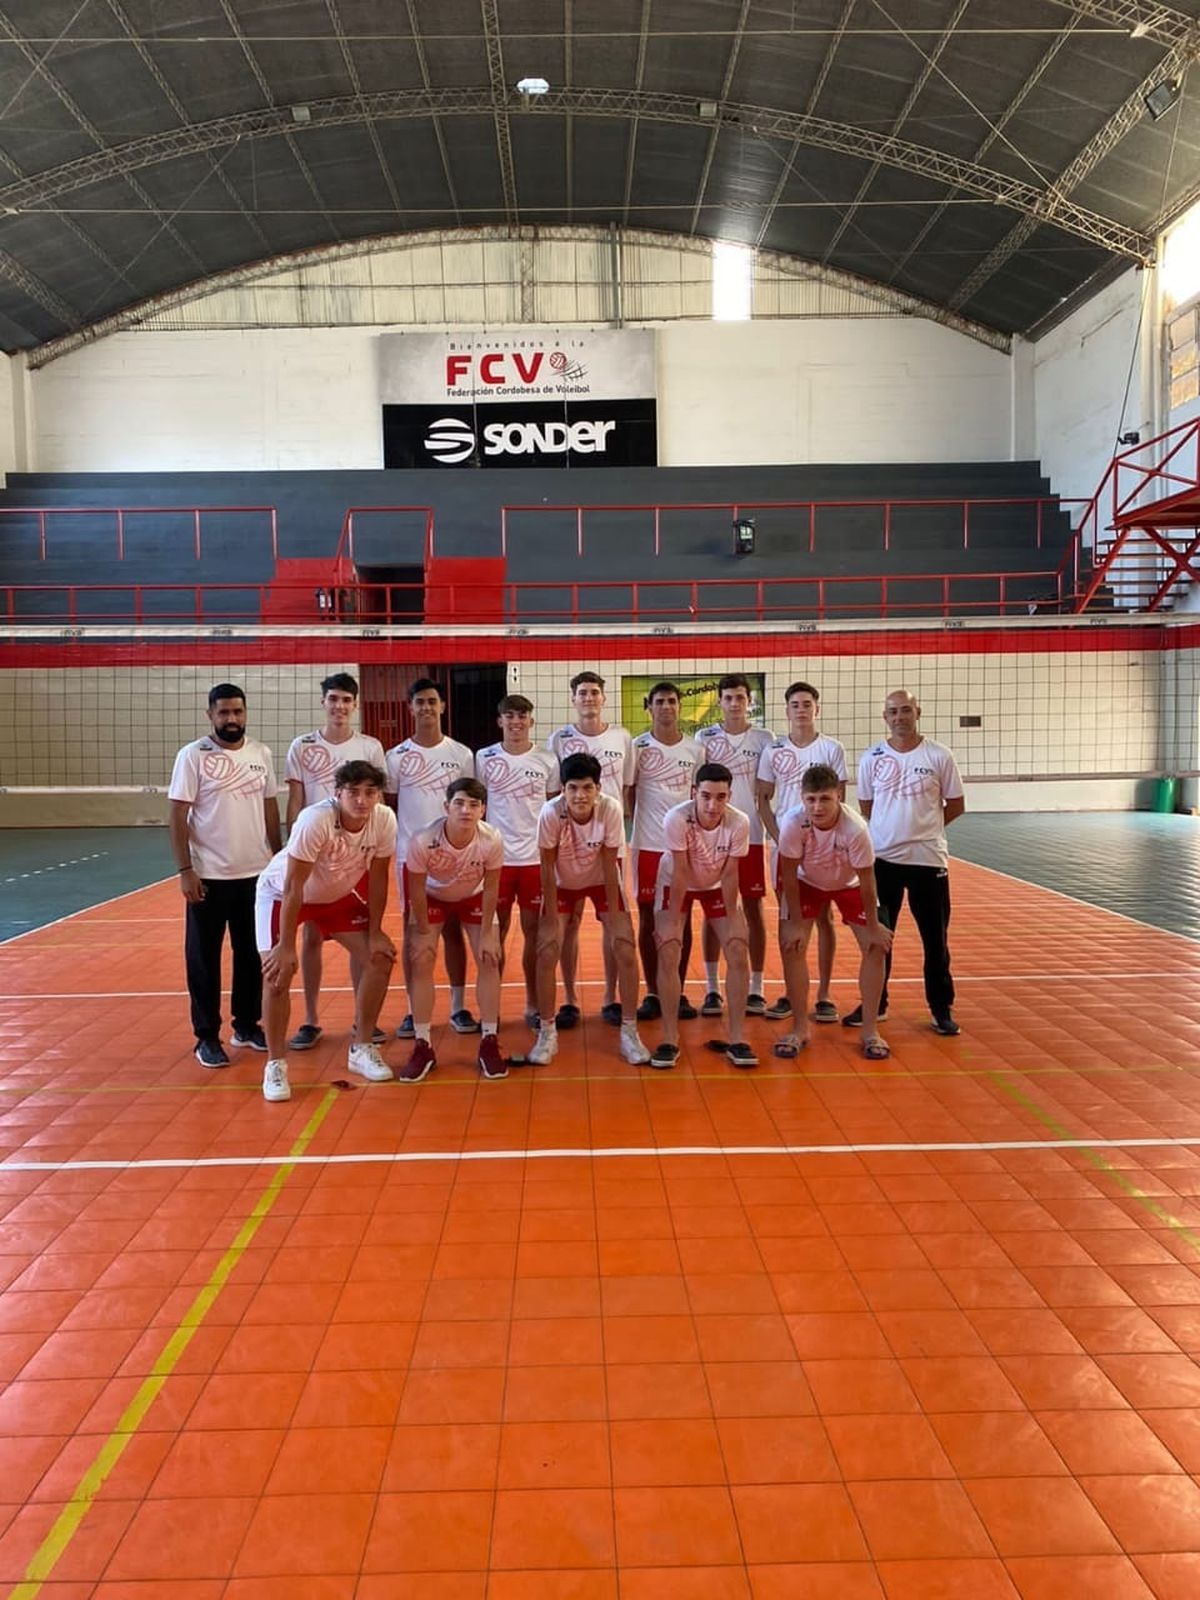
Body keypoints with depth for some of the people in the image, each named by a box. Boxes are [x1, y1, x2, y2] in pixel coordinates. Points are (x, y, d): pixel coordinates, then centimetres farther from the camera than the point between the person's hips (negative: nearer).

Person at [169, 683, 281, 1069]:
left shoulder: (261, 754, 5)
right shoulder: (193, 755, -7)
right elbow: (178, 817, -8)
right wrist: (185, 870, -14)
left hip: (256, 873, 4)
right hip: (208, 876, -4)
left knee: (253, 953, 13)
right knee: (204, 957, 5)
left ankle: (247, 1024, 27)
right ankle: (207, 1036, 16)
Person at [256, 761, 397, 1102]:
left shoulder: (385, 820, -23)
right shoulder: (315, 820, -37)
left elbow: (378, 877, -9)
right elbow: (293, 887, -30)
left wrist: (375, 933, -7)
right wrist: (286, 946, -27)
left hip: (341, 894, 5)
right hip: (281, 893, -4)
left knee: (379, 959, -4)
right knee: (278, 973, -17)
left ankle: (362, 1048, 13)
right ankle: (275, 1064, 2)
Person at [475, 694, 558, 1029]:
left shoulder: (547, 761, 2)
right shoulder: (484, 758, 0)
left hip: (536, 857, 1)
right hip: (496, 857, 0)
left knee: (534, 930, 7)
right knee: (496, 931, 6)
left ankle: (533, 1004, 17)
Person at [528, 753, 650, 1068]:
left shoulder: (611, 810, -29)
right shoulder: (551, 813, -30)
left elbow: (610, 866, -18)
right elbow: (548, 868, -19)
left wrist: (613, 919, -15)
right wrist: (552, 919, -16)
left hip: (601, 881, 0)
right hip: (562, 884, 0)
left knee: (626, 951, -10)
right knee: (546, 953, -11)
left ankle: (629, 1031, 5)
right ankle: (547, 1032, 6)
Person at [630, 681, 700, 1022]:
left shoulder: (694, 748, 5)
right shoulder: (638, 747, -2)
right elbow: (628, 793, 2)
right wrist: (637, 828, -5)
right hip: (648, 846, -2)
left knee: (683, 919, 7)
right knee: (649, 920, 4)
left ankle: (679, 992, 16)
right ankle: (653, 994, 13)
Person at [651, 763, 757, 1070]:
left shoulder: (739, 822, -27)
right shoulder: (676, 819, -33)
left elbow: (729, 874, -17)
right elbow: (680, 873, -25)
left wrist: (731, 921, -14)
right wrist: (672, 922, -21)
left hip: (716, 887, 2)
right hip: (675, 885, -2)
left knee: (738, 952, -10)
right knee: (668, 953, -15)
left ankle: (737, 1039, 1)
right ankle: (670, 1039, -3)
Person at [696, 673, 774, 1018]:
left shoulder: (764, 739, 4)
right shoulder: (704, 737, 4)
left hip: (750, 836, 0)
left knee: (754, 909, 3)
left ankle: (756, 989, 11)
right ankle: (712, 989, 12)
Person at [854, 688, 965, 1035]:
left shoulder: (939, 756, -3)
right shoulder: (872, 758, 2)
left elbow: (956, 806, 4)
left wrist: (924, 826, 1)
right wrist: (893, 829, 4)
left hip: (928, 858, -1)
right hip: (883, 858, 2)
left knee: (935, 938, 6)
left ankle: (942, 1008, 19)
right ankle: (874, 1004, 23)